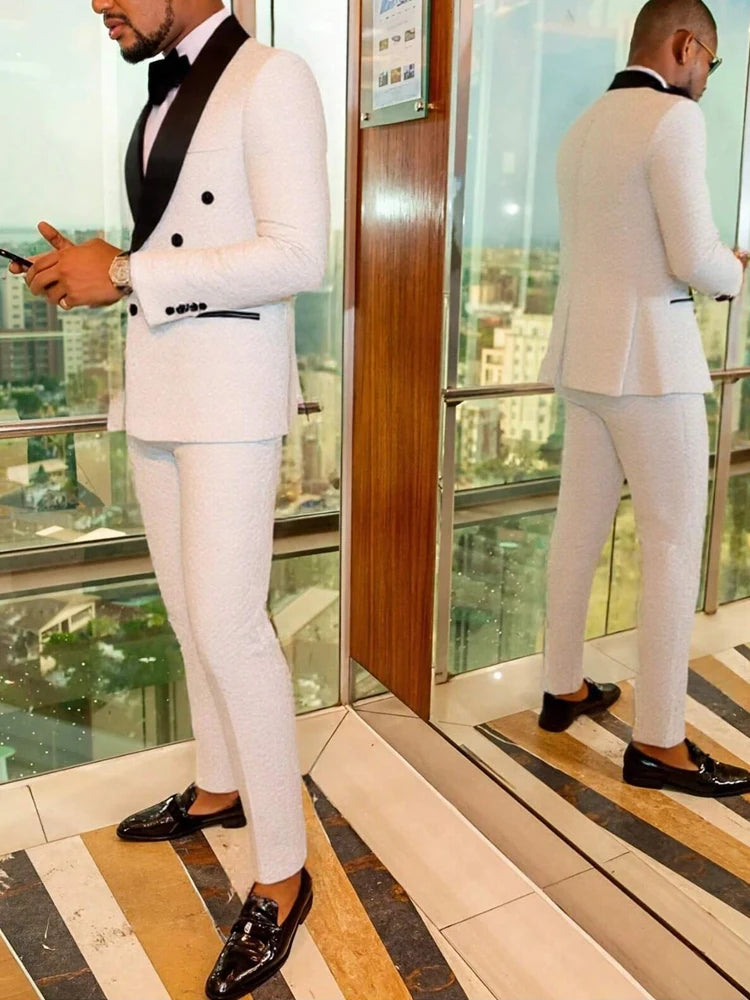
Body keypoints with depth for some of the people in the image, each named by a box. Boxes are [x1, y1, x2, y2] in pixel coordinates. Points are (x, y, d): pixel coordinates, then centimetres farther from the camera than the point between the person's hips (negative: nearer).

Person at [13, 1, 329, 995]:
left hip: (231, 387, -8)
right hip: (155, 385, 8)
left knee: (229, 624, -11)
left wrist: (124, 275, -16)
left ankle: (283, 876, 3)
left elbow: (297, 257, -17)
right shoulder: (163, 94, 18)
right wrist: (96, 270, 5)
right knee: (191, 611, 14)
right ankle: (218, 789, 33)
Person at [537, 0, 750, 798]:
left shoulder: (582, 129, 15)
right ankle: (657, 742, 4)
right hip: (648, 354, -8)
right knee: (674, 543, -3)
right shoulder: (673, 117, -11)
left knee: (579, 528, 13)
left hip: (585, 352, 9)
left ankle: (563, 689, 25)